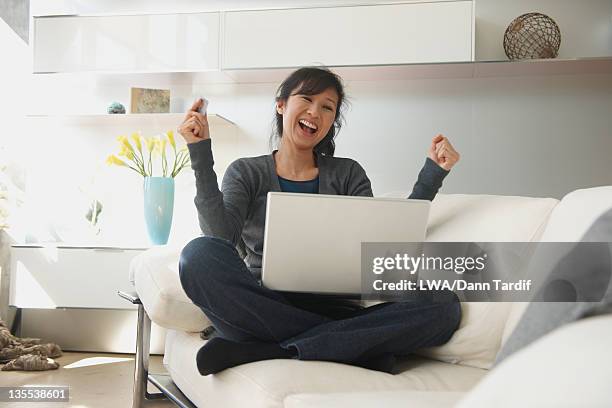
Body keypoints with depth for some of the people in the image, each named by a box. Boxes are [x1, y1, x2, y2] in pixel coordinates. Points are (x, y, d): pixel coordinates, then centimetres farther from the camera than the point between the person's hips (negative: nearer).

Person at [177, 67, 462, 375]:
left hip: (333, 310, 2)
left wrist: (432, 174, -1)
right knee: (200, 255, -31)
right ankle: (357, 346, -25)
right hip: (262, 309, -2)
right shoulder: (246, 173, 13)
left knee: (443, 306, -24)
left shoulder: (347, 174, 17)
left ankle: (258, 349, -27)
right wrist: (201, 155, -10)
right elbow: (221, 236, -7)